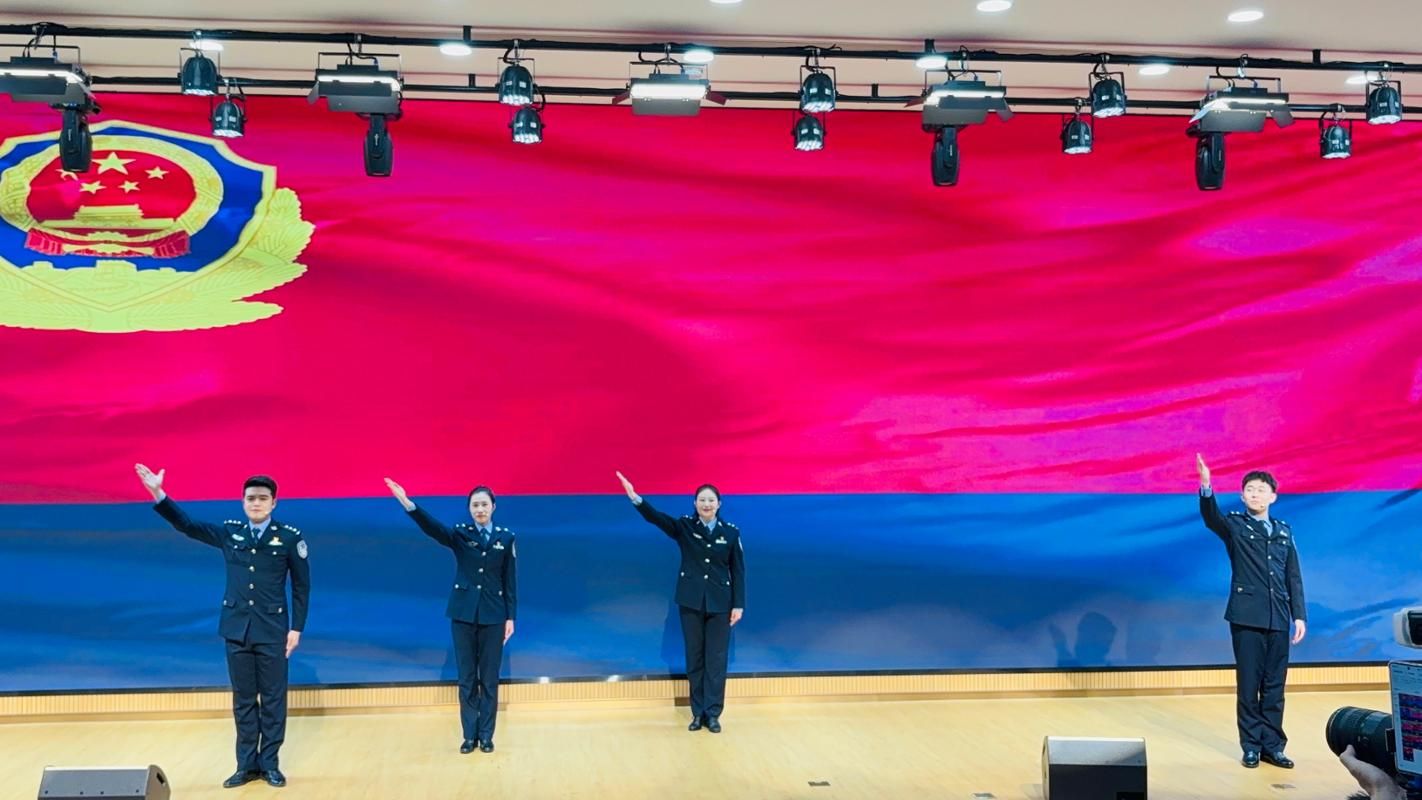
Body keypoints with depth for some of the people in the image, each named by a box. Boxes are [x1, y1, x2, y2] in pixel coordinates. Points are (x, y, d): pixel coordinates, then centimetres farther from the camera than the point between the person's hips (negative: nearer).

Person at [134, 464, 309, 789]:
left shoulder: (290, 537, -4)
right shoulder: (229, 532, 4)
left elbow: (301, 585, -1)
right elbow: (187, 526, 2)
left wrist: (296, 628, -4)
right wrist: (158, 494, -11)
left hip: (272, 630, -3)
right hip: (236, 629, 3)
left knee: (273, 698, 3)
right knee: (243, 700, 8)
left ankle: (269, 763, 13)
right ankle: (246, 764, 15)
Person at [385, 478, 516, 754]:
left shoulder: (506, 537, 1)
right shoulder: (460, 534, -1)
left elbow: (510, 580, 2)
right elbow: (433, 528, -20)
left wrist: (510, 617, -1)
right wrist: (409, 504, -38)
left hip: (493, 615, 0)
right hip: (463, 614, 0)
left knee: (489, 677, 6)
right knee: (467, 677, 6)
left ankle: (486, 735, 15)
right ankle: (469, 735, 15)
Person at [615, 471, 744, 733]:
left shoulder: (731, 532, -1)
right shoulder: (684, 527, -2)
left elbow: (738, 571, 1)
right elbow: (656, 518, -18)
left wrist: (738, 604, -4)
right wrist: (636, 498, -36)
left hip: (719, 604, -1)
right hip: (691, 602, 1)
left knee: (716, 659, 2)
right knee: (694, 658, 7)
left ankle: (713, 714, 8)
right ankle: (698, 712, 15)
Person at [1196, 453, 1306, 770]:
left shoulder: (1284, 532, 13)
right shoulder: (1234, 525, 2)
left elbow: (1294, 577, 13)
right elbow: (1211, 517, -21)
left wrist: (1299, 615, 5)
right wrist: (1206, 487, -40)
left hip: (1278, 618, 3)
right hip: (1246, 616, -3)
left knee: (1274, 684, 7)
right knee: (1249, 684, 1)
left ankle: (1273, 745, 16)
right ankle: (1251, 746, 9)